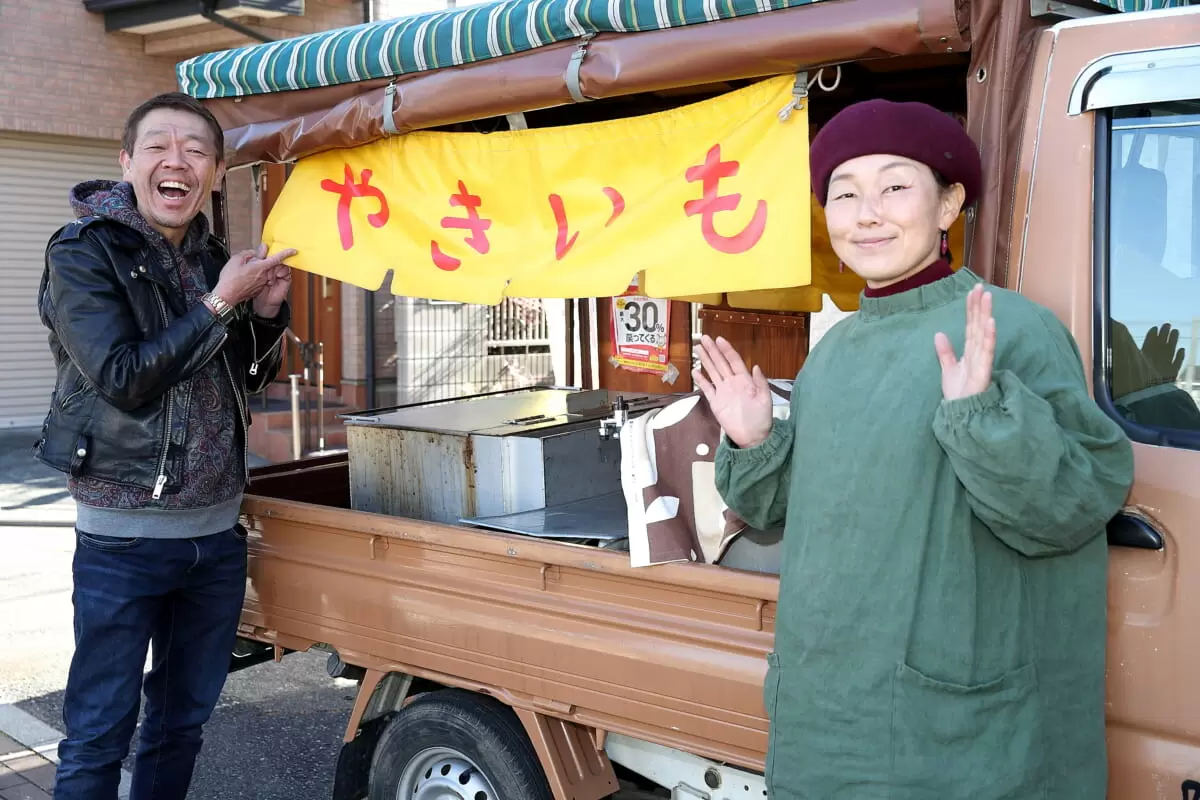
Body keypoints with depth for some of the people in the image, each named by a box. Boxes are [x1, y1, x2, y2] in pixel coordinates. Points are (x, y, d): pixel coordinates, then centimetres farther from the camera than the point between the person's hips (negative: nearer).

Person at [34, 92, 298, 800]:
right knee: (100, 732, 3)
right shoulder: (83, 254, -9)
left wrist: (267, 312, -2)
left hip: (217, 529, 6)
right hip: (124, 536, -6)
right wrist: (219, 304, -19)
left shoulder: (215, 260, 8)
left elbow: (250, 379, 16)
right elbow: (124, 380, -19)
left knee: (186, 715, 18)